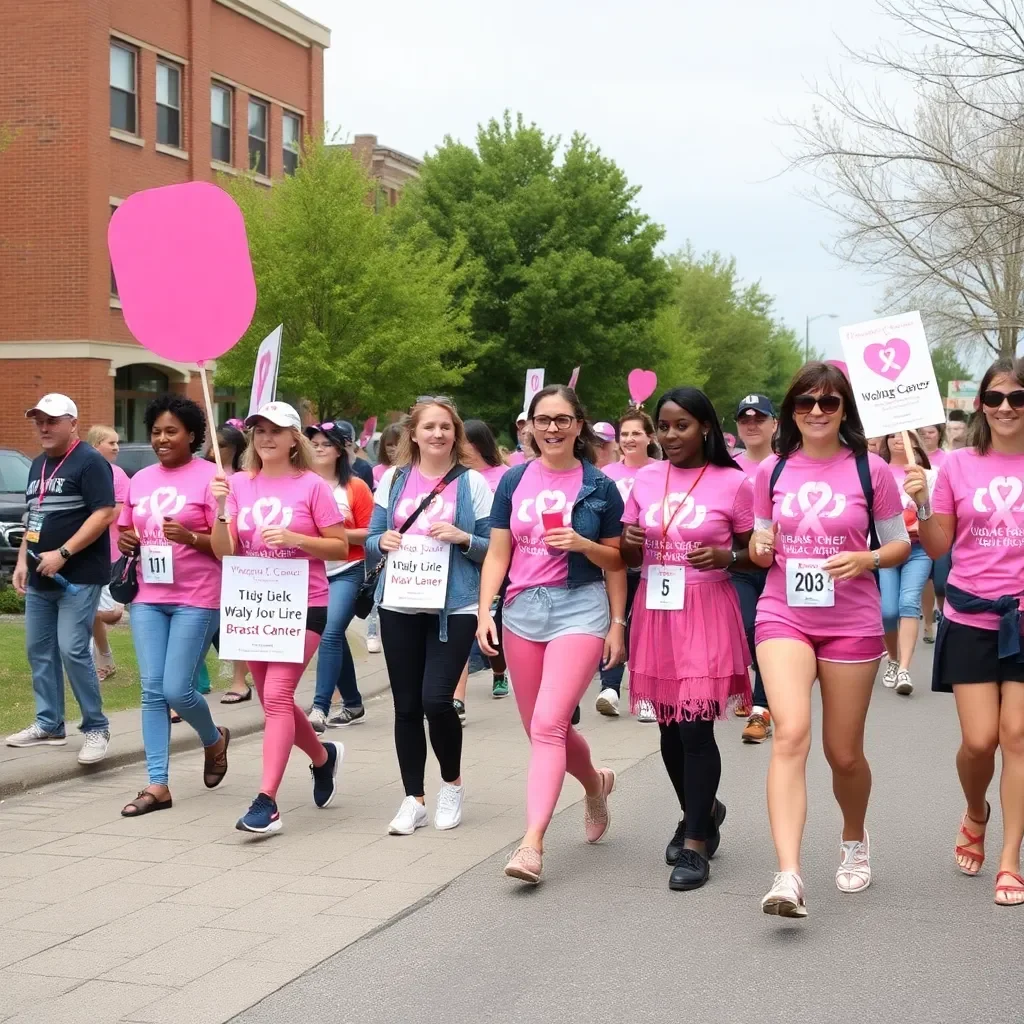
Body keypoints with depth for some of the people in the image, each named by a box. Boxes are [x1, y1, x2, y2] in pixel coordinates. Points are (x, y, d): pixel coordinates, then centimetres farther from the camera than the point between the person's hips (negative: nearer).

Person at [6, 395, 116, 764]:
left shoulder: (90, 462, -10)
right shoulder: (38, 465, 16)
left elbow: (105, 514, -18)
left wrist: (63, 553, -22)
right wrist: (22, 561, 13)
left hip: (79, 577, -8)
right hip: (40, 579, 9)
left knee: (72, 651, -13)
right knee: (38, 650, 10)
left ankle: (96, 728, -3)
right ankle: (48, 725, 19)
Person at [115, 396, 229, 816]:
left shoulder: (210, 477, -5)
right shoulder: (140, 480, 13)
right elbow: (125, 533, 23)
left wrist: (190, 537, -22)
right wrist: (126, 541, 0)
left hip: (196, 599, -5)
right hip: (148, 597, 5)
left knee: (177, 689, -8)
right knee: (153, 690, 1)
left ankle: (214, 740, 24)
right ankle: (157, 785, 5)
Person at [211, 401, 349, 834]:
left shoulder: (311, 486, -5)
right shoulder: (239, 484, 4)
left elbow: (341, 547, -4)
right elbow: (224, 552, 1)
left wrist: (296, 539, -18)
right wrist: (220, 508, -14)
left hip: (302, 605, -5)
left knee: (277, 695, -16)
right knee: (274, 700, 15)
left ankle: (266, 801, -16)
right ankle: (323, 756, 43)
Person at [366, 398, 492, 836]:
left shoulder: (472, 483, 0)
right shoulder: (393, 479, 8)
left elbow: (494, 549, 0)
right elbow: (371, 543, 11)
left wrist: (463, 538, -18)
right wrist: (382, 542, -11)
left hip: (453, 607, -3)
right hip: (400, 606, 3)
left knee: (437, 700, -13)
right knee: (407, 705, 6)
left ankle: (452, 784, 13)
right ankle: (414, 799, 18)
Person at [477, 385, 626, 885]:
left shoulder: (599, 487, 2)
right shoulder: (514, 481, 6)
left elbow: (616, 562, 9)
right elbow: (497, 554, 6)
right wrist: (485, 612, -3)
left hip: (579, 609, -4)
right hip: (522, 609, 4)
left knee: (548, 724, -18)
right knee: (542, 729, 12)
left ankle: (532, 843, -20)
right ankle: (596, 782, 44)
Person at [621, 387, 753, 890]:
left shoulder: (732, 482, -4)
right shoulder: (646, 479, 7)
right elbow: (627, 556, 14)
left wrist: (726, 556, -17)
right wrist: (631, 543, -9)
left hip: (705, 613, -4)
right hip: (655, 613, 4)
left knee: (695, 726, -8)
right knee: (669, 725, 10)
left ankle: (695, 844, 2)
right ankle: (699, 810, 34)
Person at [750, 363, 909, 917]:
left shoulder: (870, 470, -2)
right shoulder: (772, 472, 4)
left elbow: (901, 543, 6)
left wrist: (867, 559, -15)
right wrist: (761, 548, -9)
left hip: (851, 623, 0)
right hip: (783, 617, 0)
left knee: (844, 752, 9)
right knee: (791, 732, -20)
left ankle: (854, 841, 40)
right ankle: (788, 876, -27)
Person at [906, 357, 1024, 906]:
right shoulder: (958, 465, 2)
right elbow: (937, 547, 5)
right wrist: (921, 505, -11)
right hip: (970, 618, 1)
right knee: (979, 740, -2)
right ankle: (975, 815, 30)